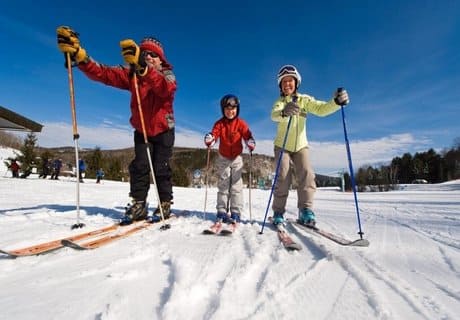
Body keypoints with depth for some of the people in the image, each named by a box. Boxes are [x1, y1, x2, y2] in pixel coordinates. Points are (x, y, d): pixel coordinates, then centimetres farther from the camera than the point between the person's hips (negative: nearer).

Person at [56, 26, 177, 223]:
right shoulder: (131, 73, -4)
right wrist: (77, 54, -32)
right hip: (140, 129, 3)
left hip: (163, 130, -3)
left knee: (161, 168, -3)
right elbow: (102, 73, -15)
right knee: (139, 166, -4)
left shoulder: (167, 75, -13)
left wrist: (143, 67, -54)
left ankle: (165, 204, 10)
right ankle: (138, 204, 5)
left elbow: (166, 89, -38)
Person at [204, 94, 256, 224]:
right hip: (223, 158, 1)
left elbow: (247, 135, -16)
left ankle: (235, 213, 5)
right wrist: (209, 140, -42)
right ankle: (222, 211, 11)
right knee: (223, 185, 5)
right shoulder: (219, 123, -6)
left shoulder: (241, 123, -7)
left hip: (236, 158, -1)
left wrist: (251, 143, -38)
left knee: (236, 186, -1)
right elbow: (214, 134, -19)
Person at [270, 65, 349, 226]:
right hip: (282, 146, -2)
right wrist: (284, 112, -53)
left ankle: (306, 210, -10)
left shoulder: (304, 99, 1)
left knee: (306, 174, -16)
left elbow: (321, 109, -13)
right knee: (283, 176, -13)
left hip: (301, 145, 2)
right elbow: (274, 115, -28)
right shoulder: (279, 102, -5)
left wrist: (336, 102, -36)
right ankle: (278, 213, -4)